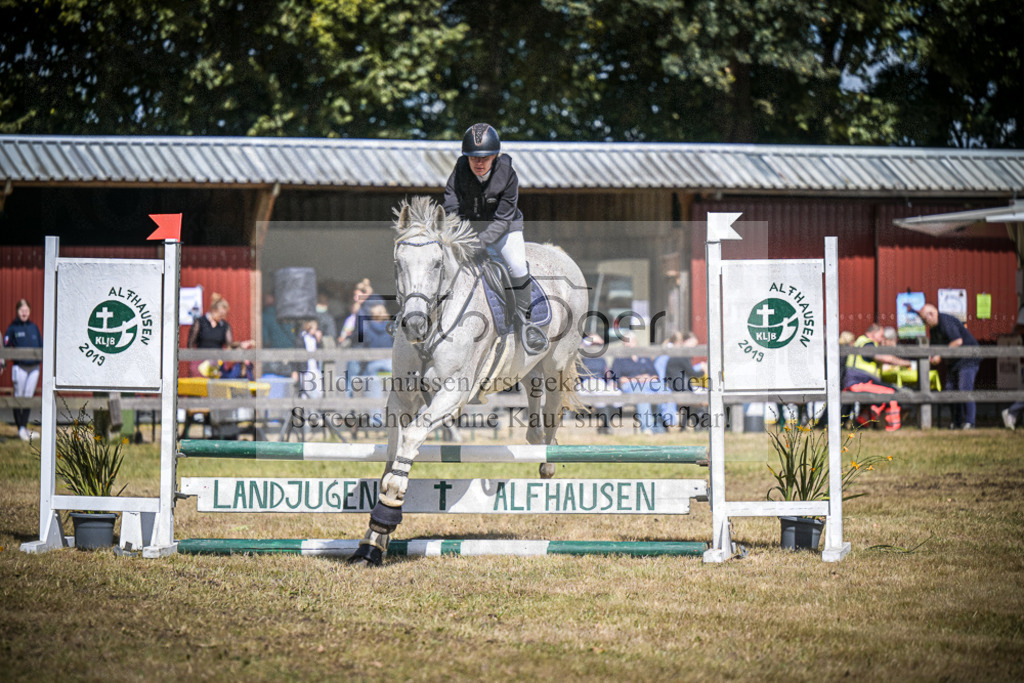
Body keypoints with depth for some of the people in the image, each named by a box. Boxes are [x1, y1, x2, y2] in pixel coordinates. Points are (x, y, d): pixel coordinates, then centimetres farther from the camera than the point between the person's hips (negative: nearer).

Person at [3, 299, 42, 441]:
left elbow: (41, 346, 19)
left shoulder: (34, 327, 12)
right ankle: (20, 429, 6)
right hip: (19, 366, -3)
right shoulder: (12, 328, 2)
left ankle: (24, 427, 7)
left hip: (34, 367, 3)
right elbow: (5, 346, -1)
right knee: (19, 397, 1)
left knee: (29, 397, 1)